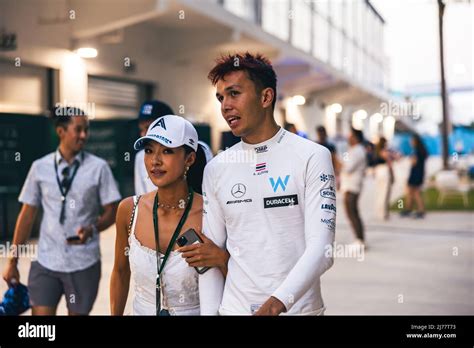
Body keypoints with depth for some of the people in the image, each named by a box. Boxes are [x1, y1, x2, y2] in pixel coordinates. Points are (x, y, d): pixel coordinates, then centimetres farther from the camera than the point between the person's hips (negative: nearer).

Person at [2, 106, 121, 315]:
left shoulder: (98, 167, -3)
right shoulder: (40, 167, 2)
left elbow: (111, 211, 0)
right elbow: (27, 215, 6)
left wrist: (92, 229, -21)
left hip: (84, 264, -1)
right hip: (45, 262, 1)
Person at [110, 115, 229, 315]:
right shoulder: (129, 210, -11)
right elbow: (121, 273, 4)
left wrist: (221, 259, -29)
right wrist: (115, 314, 5)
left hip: (194, 310, -2)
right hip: (142, 310, 3)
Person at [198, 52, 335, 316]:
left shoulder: (312, 157, -8)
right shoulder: (216, 169, 4)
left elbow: (321, 248, -16)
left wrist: (279, 301, -29)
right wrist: (209, 311, -5)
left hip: (298, 307, -3)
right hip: (234, 307, 3)